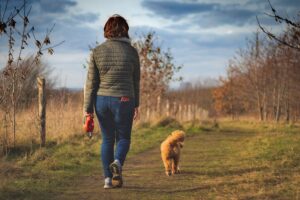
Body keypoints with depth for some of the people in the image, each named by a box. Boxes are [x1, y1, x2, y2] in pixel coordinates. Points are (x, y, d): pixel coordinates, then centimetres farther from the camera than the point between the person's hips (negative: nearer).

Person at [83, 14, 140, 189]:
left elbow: (91, 82, -3)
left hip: (102, 100, 2)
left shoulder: (97, 51, -2)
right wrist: (136, 105, 11)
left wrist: (88, 109, 0)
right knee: (123, 139, 12)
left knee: (107, 139, 16)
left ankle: (108, 179, 11)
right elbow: (135, 81, 1)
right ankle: (117, 163, -19)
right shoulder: (132, 51, -5)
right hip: (123, 102, -2)